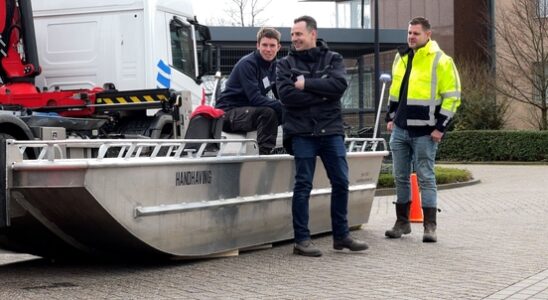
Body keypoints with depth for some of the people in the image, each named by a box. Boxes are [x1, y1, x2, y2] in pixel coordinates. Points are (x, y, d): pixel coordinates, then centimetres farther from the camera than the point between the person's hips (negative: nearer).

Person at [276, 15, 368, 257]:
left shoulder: (333, 59, 10)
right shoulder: (286, 64, 8)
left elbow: (339, 85, -9)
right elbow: (286, 94, -9)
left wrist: (306, 84, -10)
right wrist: (322, 94, -10)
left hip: (331, 130, 2)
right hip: (301, 132, -2)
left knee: (341, 182, 3)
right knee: (303, 185, -2)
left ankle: (341, 235, 15)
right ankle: (302, 240, 4)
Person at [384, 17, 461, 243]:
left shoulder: (441, 61, -10)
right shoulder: (401, 57, 11)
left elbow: (452, 97, -9)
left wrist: (440, 127, -13)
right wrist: (391, 117, 17)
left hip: (424, 132, -6)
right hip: (400, 130, 6)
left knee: (425, 177, -3)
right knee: (400, 177, 10)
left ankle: (430, 226, 2)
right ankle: (402, 222, 21)